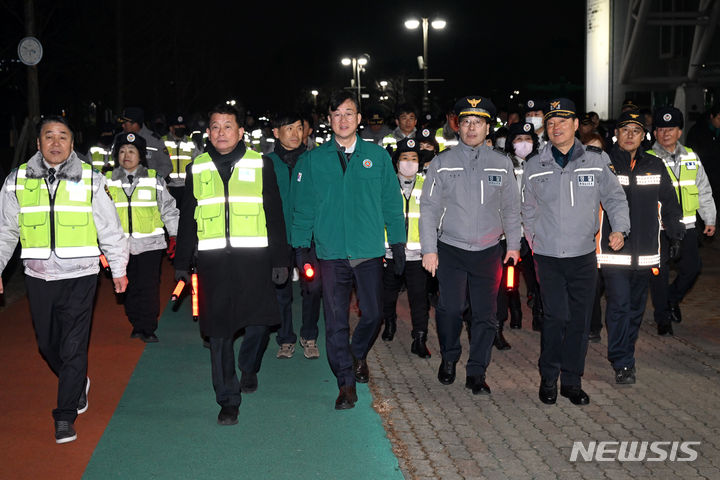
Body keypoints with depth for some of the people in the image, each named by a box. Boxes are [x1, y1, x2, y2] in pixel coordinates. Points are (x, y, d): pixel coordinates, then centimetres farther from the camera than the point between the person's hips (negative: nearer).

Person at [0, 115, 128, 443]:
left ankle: (65, 416, 7)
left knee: (73, 347, -4)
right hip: (37, 277, 3)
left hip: (79, 275, -2)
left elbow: (110, 228, 6)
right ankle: (78, 384, 40)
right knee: (47, 345, 13)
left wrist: (118, 270, 8)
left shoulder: (90, 179, 1)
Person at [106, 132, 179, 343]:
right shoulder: (108, 181, 8)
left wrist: (174, 237, 1)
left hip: (150, 244, -2)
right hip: (121, 246, 2)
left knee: (149, 288, -4)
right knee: (129, 288, 6)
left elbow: (169, 209, 7)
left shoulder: (154, 180, 4)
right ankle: (137, 326, 19)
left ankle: (148, 329, 6)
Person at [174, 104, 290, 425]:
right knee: (219, 330, 1)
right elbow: (187, 218, 15)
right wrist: (182, 263, 11)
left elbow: (275, 215, 7)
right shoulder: (196, 169, 11)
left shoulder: (260, 165, 6)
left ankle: (249, 368, 33)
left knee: (259, 322, 1)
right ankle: (228, 399, 11)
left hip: (254, 257, -1)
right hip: (212, 260, 1)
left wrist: (280, 259, 2)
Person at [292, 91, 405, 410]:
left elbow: (392, 202, 8)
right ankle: (346, 383, 13)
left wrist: (398, 243, 5)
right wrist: (302, 248, 1)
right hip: (331, 254, 0)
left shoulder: (377, 156, 6)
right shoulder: (313, 160, 5)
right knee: (336, 321, 1)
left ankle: (358, 356, 36)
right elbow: (303, 208, 6)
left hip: (370, 252, 0)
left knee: (373, 314, 6)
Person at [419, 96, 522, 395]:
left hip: (489, 251, 2)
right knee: (451, 308, -10)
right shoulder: (442, 163, 2)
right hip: (450, 249, -1)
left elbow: (511, 207, 14)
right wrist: (429, 249, -5)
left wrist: (514, 244, 11)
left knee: (485, 314, 1)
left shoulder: (502, 164, 7)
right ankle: (449, 359, 16)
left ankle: (476, 373, 14)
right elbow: (429, 208, 0)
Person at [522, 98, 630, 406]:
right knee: (557, 316, -10)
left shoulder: (596, 161, 3)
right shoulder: (534, 167, 3)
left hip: (584, 256, 1)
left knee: (580, 320, 5)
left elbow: (615, 198, 11)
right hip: (548, 256, -1)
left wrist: (620, 229, -4)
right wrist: (534, 245, 13)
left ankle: (572, 381, 19)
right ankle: (548, 378, 8)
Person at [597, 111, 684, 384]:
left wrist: (676, 235, 15)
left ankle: (625, 353, 29)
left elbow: (669, 204, 18)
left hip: (645, 253, 4)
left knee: (636, 306, 13)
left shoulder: (655, 167, 10)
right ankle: (622, 364, -3)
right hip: (613, 251, -4)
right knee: (619, 305, -10)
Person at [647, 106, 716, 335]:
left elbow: (704, 190, 17)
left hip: (686, 224, 4)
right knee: (660, 272, 2)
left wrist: (710, 219, 16)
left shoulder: (691, 157, 9)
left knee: (692, 266, 6)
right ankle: (663, 318, 16)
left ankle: (673, 298, 35)